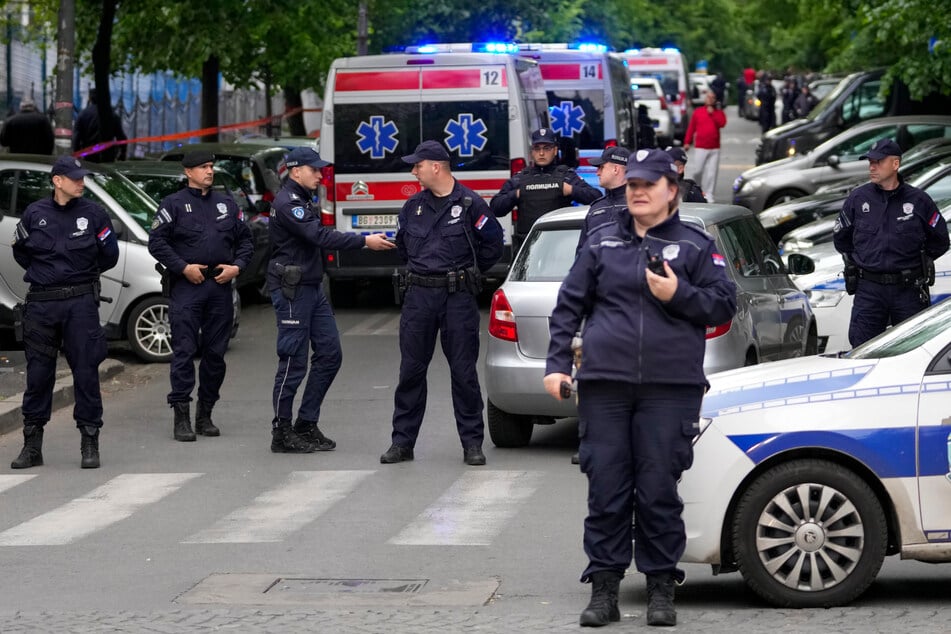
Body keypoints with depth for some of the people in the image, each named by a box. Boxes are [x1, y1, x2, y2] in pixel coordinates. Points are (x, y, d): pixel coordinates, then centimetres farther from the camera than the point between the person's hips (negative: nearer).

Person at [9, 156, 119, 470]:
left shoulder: (93, 213, 0)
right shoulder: (35, 214, 2)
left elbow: (109, 255, 7)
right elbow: (21, 252, 16)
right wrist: (45, 272, 12)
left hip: (81, 301, -1)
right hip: (41, 302, 1)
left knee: (86, 371, -2)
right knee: (38, 373, 5)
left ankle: (90, 444, 6)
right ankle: (32, 446, 13)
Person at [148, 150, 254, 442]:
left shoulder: (227, 204, 15)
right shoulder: (173, 204, 1)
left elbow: (245, 240, 19)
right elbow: (156, 242, -5)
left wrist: (237, 267, 2)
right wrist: (183, 268, -13)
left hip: (220, 286, 5)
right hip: (186, 286, -5)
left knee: (215, 352, 7)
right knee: (184, 351, -9)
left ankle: (205, 415, 16)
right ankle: (181, 417, -8)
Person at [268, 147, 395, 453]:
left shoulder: (304, 201, 18)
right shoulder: (287, 203, -15)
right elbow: (320, 236, -24)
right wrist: (364, 241, -25)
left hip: (312, 288, 10)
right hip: (292, 292, -10)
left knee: (329, 354, 7)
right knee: (294, 363, -6)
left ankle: (307, 425, 13)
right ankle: (282, 433, 1)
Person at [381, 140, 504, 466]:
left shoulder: (469, 204, -4)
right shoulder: (413, 206, 10)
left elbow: (493, 243, 2)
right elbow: (402, 242, 26)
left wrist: (467, 273, 7)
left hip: (458, 296, -4)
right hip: (419, 295, 4)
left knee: (464, 371, 0)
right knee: (410, 370, 4)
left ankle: (472, 442, 6)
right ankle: (403, 441, 10)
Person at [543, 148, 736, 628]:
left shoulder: (695, 245, 8)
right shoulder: (602, 243, 12)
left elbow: (724, 304, 4)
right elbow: (569, 306, 13)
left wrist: (678, 294, -11)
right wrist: (556, 364, 5)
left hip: (669, 388, -2)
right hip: (604, 384, 2)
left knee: (659, 490, -1)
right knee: (606, 489, 1)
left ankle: (661, 588, 8)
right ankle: (603, 588, 7)